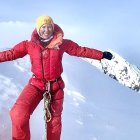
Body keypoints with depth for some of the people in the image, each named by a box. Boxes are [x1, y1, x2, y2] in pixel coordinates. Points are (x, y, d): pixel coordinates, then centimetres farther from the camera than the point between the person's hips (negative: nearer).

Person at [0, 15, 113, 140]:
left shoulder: (62, 43, -4)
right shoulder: (29, 45, -5)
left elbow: (81, 51, 3)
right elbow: (11, 53, 1)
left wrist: (102, 55, 5)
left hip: (56, 86, 1)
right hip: (36, 84, -1)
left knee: (54, 120, 15)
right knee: (18, 114, -22)